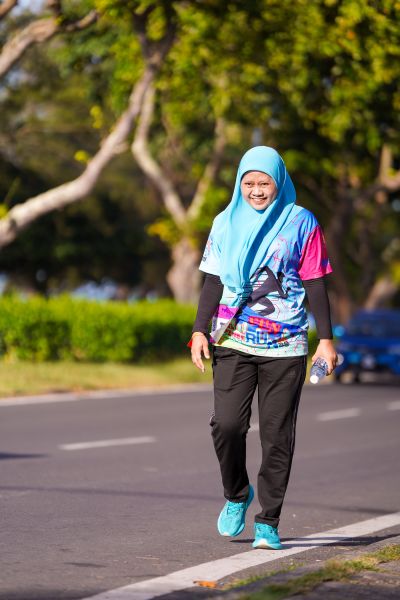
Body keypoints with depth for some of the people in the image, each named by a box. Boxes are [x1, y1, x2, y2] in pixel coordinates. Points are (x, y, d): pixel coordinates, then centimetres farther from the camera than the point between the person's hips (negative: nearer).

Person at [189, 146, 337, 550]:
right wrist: (200, 330, 3)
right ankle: (236, 496, 16)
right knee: (226, 424, -10)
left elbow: (314, 284, 4)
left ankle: (268, 523, 6)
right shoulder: (226, 223, 9)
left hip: (285, 347, -1)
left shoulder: (301, 223, 3)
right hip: (233, 342, 1)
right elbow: (213, 281, 12)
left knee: (277, 436, -2)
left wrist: (326, 339, -1)